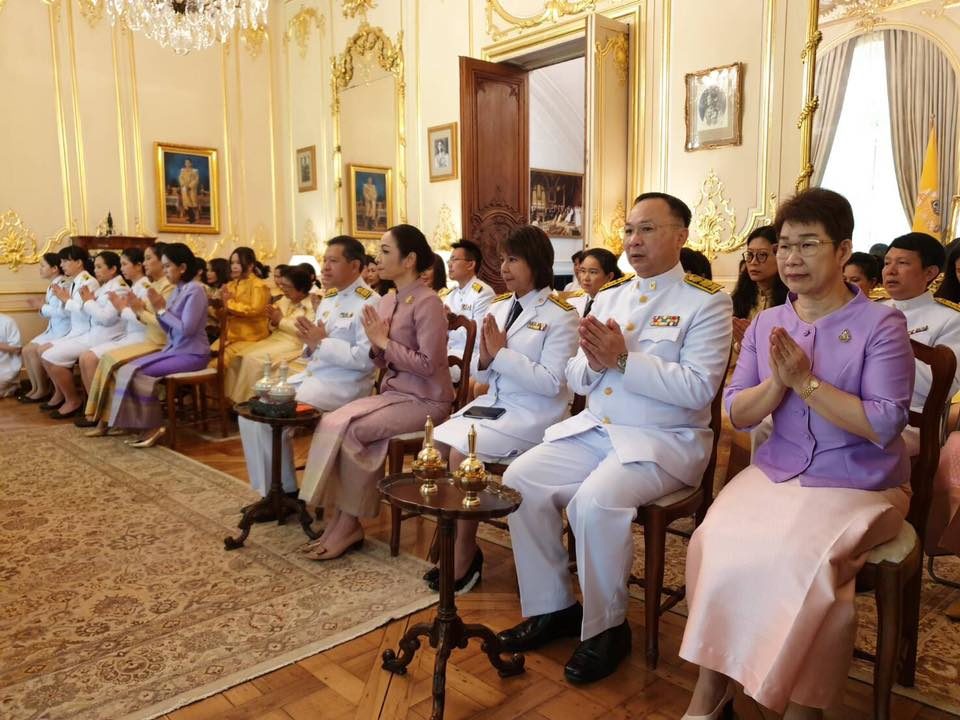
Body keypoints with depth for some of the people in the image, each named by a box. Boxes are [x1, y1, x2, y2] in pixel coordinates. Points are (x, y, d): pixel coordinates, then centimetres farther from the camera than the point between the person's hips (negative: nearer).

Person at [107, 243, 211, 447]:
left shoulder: (195, 290, -15)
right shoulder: (177, 290, 11)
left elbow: (185, 329, -21)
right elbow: (169, 330, 14)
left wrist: (162, 309, -13)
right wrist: (158, 309, -2)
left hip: (192, 355, -9)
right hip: (173, 349, 9)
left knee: (141, 374, -19)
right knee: (129, 370, -5)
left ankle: (153, 426, -3)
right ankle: (143, 425, -1)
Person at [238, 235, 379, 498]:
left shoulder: (369, 303, -12)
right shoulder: (328, 297, 16)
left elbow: (366, 359, -22)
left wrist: (321, 342, -17)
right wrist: (310, 344, -4)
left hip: (343, 385, -9)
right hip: (312, 376, 9)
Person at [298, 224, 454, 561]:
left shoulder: (427, 302, -14)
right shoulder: (386, 301, 10)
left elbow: (427, 364, -20)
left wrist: (384, 341, -14)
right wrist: (375, 344, -5)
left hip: (425, 401, -7)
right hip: (392, 393, 7)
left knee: (350, 431, -23)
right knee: (331, 423, -15)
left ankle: (349, 524, -5)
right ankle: (340, 519, -8)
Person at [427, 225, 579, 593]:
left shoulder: (561, 315, -9)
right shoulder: (497, 308, 11)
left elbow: (551, 384, -17)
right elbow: (483, 374, 15)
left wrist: (501, 353, -18)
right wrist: (485, 358, -9)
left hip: (534, 414, -7)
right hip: (493, 403, 7)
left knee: (459, 452, -23)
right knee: (435, 443, -14)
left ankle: (466, 551, -3)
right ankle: (448, 537, 2)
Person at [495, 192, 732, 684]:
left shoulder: (706, 301, -5)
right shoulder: (609, 295, 14)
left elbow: (698, 389, -17)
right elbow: (577, 381, 12)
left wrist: (623, 358, -21)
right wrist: (593, 362, -11)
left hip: (665, 441, -6)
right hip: (594, 430, 6)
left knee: (595, 501, -30)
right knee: (521, 479, -12)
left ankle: (605, 628, -3)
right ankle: (551, 607, 6)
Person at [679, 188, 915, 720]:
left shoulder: (881, 325, -7)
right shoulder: (766, 324, 6)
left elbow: (884, 425, -15)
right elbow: (736, 414, 3)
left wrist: (806, 381, -20)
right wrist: (777, 383, -15)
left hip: (858, 486, -3)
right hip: (775, 474, 4)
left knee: (802, 561, -28)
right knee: (716, 545, -19)